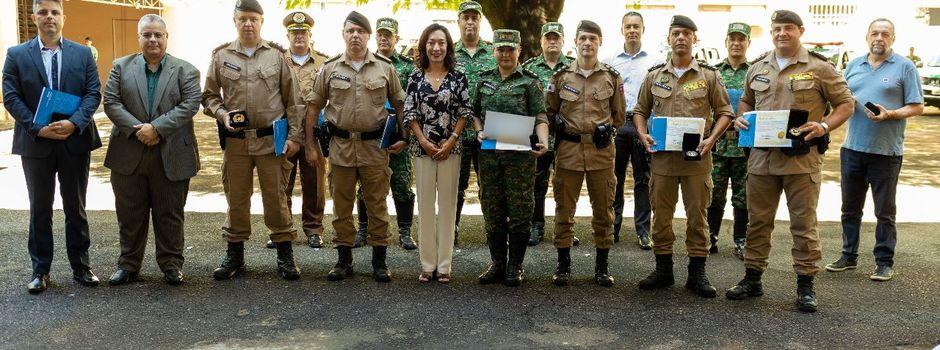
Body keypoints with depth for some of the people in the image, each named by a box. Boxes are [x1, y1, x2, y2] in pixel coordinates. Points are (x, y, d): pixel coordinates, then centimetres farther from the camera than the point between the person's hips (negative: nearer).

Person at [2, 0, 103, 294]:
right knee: (40, 209, 8)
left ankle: (80, 266, 20)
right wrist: (39, 129, -15)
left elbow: (93, 93, -2)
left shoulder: (82, 53, 4)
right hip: (36, 143, 0)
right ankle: (40, 270, 18)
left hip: (75, 140, 1)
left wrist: (75, 122, -18)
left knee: (76, 207, 10)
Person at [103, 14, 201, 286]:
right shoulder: (121, 66, 8)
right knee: (129, 214, 9)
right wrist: (136, 129, -15)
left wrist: (157, 128, -17)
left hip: (171, 156, -2)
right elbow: (111, 102, -1)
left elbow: (190, 105, -9)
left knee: (170, 214, 7)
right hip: (129, 155, 2)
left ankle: (171, 264, 18)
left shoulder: (185, 70, 3)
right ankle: (129, 265, 21)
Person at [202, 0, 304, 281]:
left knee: (276, 198, 3)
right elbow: (209, 96, 11)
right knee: (236, 199, 9)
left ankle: (285, 256, 14)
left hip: (271, 139, -1)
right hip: (235, 140, 1)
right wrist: (222, 115, -9)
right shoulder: (221, 56, 5)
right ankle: (234, 256, 21)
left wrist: (294, 136, -2)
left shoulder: (277, 55, 2)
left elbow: (292, 100, 3)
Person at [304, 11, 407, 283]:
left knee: (377, 204, 4)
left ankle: (379, 261, 14)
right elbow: (313, 107, 7)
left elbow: (400, 104, 10)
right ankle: (344, 260, 19)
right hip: (340, 145, 1)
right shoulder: (330, 68, 4)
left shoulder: (385, 67, 4)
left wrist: (405, 138, 3)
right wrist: (310, 145, 4)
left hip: (375, 146, -1)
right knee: (341, 205, 8)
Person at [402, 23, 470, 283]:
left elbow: (464, 113, 0)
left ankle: (444, 264, 11)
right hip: (423, 148, 1)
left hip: (450, 148, -1)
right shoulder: (415, 77, 3)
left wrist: (450, 142, -9)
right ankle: (427, 264, 13)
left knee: (447, 203, 3)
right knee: (425, 204, 5)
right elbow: (409, 114, 2)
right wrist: (423, 141, -8)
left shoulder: (458, 77, 1)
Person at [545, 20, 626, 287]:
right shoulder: (561, 77, 4)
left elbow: (619, 114, 14)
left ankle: (602, 265, 16)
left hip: (601, 151, 0)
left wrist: (607, 129, 5)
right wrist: (558, 124, 3)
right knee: (564, 208, 4)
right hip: (568, 150, 0)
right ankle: (563, 264, 14)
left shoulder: (612, 78, 5)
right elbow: (549, 110, 14)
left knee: (603, 209, 5)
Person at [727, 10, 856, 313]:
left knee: (804, 224, 1)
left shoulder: (819, 68, -1)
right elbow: (746, 101, 24)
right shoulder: (758, 68, 11)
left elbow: (846, 103, 2)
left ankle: (806, 285, 12)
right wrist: (741, 118, 3)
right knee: (758, 220, 10)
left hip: (802, 159, -4)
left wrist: (824, 126, -14)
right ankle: (752, 279, 22)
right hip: (761, 156, 4)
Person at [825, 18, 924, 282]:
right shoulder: (854, 65, 13)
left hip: (886, 151, -4)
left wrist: (889, 114, -19)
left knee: (885, 211, 4)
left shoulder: (905, 67, -1)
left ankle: (884, 262, 13)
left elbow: (917, 107, -3)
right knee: (850, 208, 12)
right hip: (852, 148, 4)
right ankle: (849, 256, 24)